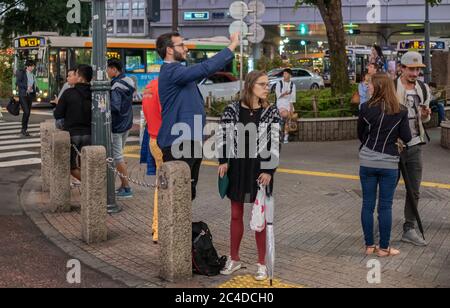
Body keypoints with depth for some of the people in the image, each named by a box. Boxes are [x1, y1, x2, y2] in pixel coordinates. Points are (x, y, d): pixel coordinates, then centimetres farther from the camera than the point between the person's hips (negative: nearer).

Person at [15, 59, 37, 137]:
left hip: (30, 95, 6)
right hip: (23, 95, -6)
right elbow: (17, 83, -10)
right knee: (26, 111, -16)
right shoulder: (21, 72, -2)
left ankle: (24, 130, 12)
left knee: (28, 113, 5)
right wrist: (26, 87, -20)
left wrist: (36, 90, 4)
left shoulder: (32, 75, 15)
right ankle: (23, 130, -7)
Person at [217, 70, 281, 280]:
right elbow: (223, 136, 1)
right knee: (236, 214, 11)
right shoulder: (232, 110, -1)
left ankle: (262, 263, 15)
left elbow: (275, 143, -6)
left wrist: (269, 170, -13)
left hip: (260, 168, -1)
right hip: (237, 167, 1)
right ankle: (234, 259, 24)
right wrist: (223, 161, -11)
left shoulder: (271, 112, -2)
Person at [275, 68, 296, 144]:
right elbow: (278, 95, -3)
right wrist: (284, 94, -24)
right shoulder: (279, 83, 2)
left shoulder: (292, 84, 7)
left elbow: (293, 97, 4)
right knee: (285, 114, -33)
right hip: (281, 102, -2)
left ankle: (286, 137, -6)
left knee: (288, 119, -12)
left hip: (289, 103, 2)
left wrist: (291, 107, -7)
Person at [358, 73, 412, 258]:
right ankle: (384, 248, 12)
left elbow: (361, 135, 4)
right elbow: (407, 138, -2)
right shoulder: (401, 111, -6)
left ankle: (369, 245, 15)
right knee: (385, 206, 6)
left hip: (367, 161, 0)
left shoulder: (366, 108, -6)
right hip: (389, 163, 0)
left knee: (368, 204, 9)